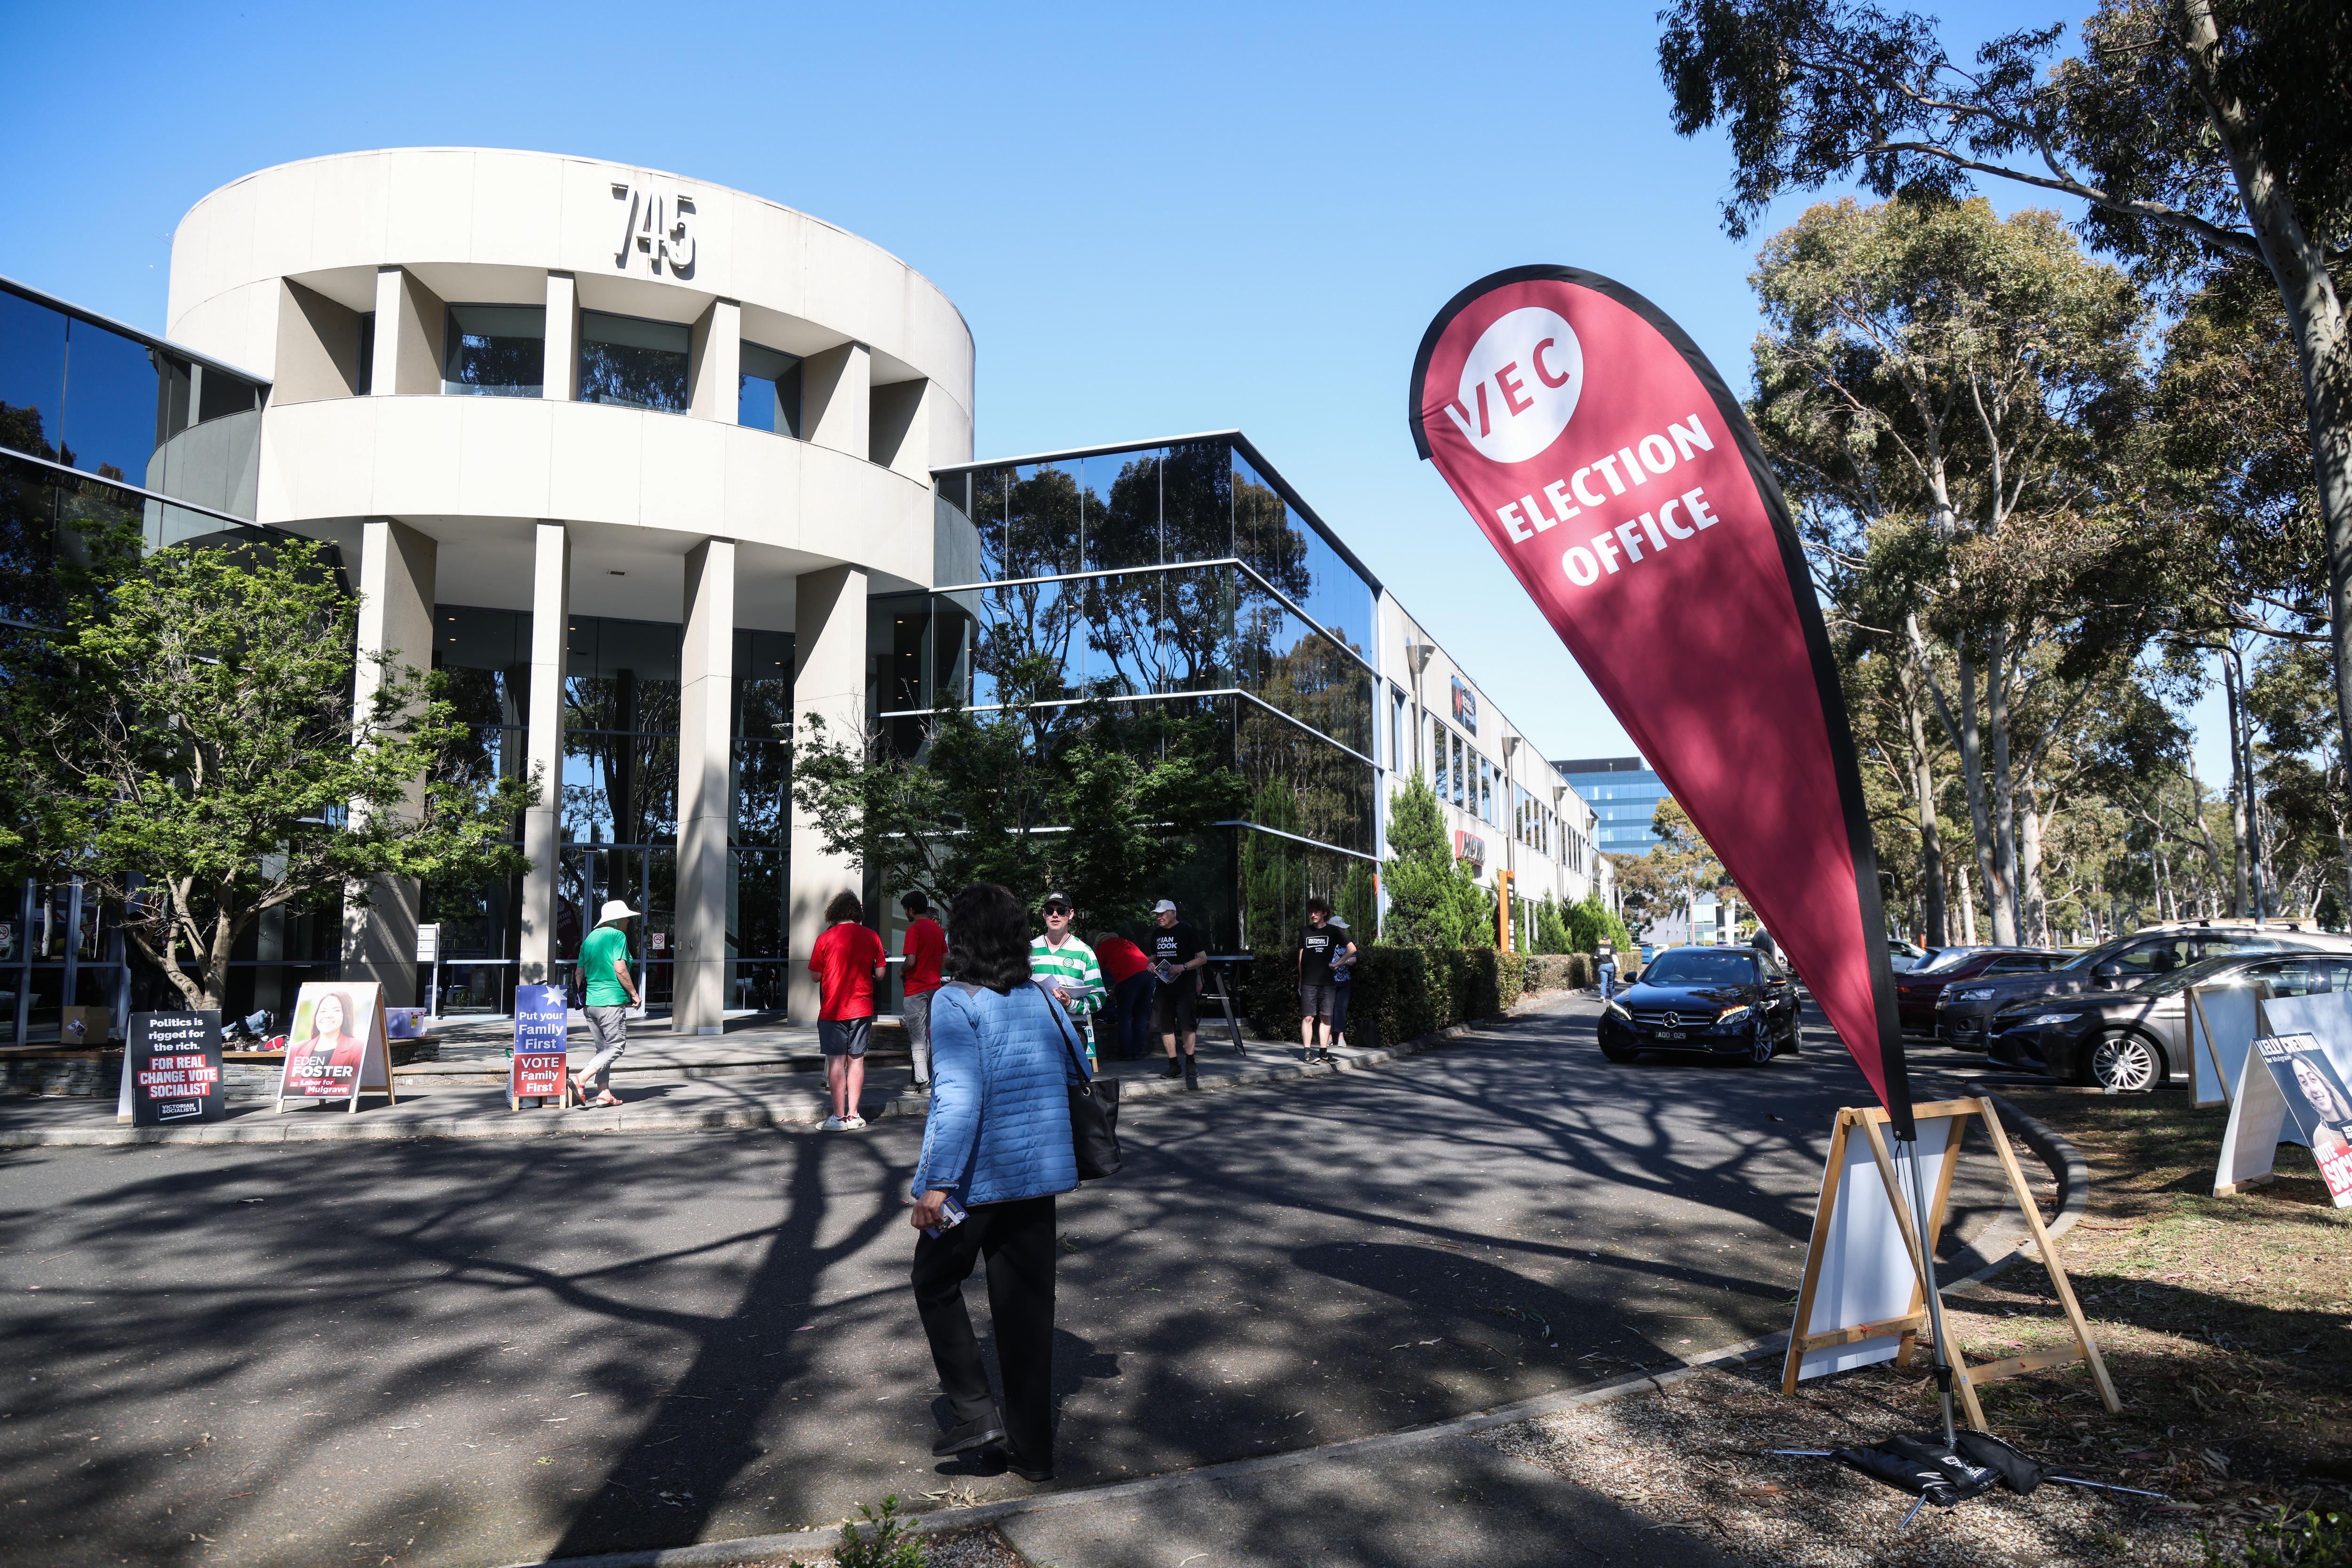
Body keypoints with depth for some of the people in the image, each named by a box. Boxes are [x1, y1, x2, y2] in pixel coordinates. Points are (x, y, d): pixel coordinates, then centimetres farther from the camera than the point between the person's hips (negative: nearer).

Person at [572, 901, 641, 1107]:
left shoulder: (589, 938, 16)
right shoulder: (618, 936, -7)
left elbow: (580, 973, 17)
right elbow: (620, 969, -15)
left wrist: (583, 996, 26)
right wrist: (634, 994, -8)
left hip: (590, 1003, 8)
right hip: (612, 1001, -8)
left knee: (603, 1048, 12)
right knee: (616, 1047, -3)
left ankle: (604, 1094, 9)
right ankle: (581, 1078, -16)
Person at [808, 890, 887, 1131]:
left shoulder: (826, 938, -7)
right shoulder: (872, 937, 0)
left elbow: (816, 976, -3)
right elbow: (880, 973, 4)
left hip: (833, 1009, -3)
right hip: (862, 1009, 3)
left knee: (836, 1061, 0)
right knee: (856, 1060, 9)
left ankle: (839, 1117, 1)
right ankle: (853, 1115, 12)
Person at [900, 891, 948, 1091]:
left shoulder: (914, 929, -12)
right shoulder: (938, 929, 10)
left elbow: (911, 961, -20)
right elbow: (946, 959, 12)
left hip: (916, 988, -7)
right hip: (935, 986, 7)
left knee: (917, 1036, -3)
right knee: (932, 1034, 12)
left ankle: (922, 1081, -3)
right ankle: (933, 1077, 15)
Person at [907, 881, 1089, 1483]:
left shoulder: (957, 1003, -15)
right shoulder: (1042, 1001, 4)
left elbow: (958, 1097, -22)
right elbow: (1078, 1073, 14)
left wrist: (935, 1184, -22)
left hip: (976, 1178, -5)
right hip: (1039, 1174, 6)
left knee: (937, 1285, 19)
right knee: (1027, 1305, 13)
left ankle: (973, 1411, 12)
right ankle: (1033, 1449, 20)